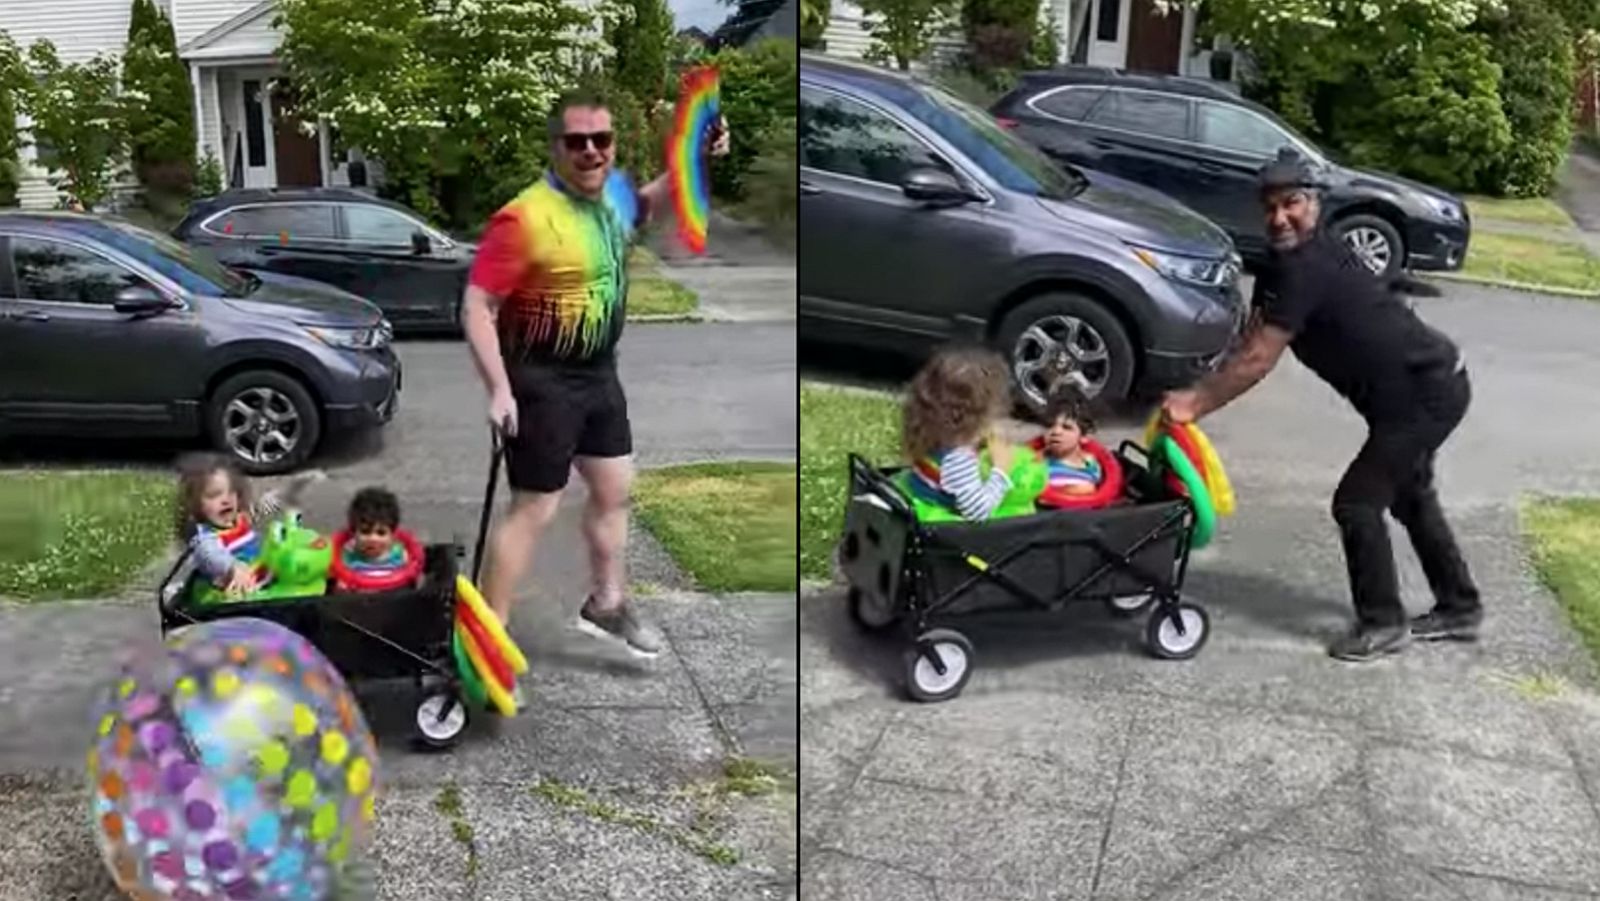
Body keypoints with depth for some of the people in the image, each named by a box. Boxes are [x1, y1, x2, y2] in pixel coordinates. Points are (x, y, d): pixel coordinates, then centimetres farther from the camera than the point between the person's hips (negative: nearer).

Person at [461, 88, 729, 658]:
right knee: (534, 510, -3)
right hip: (544, 382, -8)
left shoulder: (614, 193, 0)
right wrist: (499, 389, -27)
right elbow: (476, 305, -22)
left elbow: (647, 206, 26)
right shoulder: (527, 217, -24)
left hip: (599, 373, 8)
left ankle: (606, 604, 39)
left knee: (615, 488, 20)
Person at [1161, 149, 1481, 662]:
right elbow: (1253, 341, 5)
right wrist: (1200, 394, -4)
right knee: (1409, 497, 24)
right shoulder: (1292, 260, 6)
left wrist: (1194, 403, -21)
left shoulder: (1304, 269, -25)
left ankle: (1383, 623, 10)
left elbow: (1257, 360, -26)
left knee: (1357, 502, -5)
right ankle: (1459, 608, 39)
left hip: (1427, 395, -11)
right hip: (1431, 385, 11)